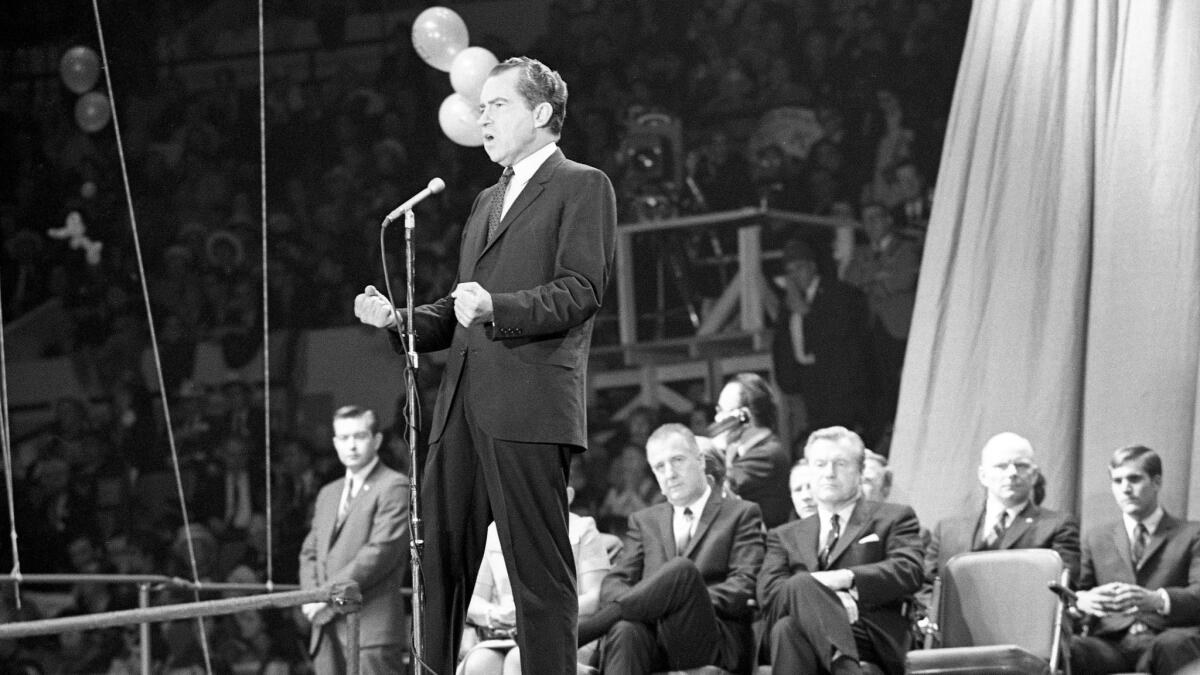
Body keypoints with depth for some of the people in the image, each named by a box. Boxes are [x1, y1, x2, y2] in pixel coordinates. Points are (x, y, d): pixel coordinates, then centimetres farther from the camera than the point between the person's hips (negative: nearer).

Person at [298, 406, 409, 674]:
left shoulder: (394, 488, -2)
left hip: (372, 625, -7)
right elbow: (309, 553, 22)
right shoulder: (328, 494, 24)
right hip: (327, 630, 7)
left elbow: (382, 552, -12)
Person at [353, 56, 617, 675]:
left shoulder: (582, 186, 3)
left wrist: (496, 306, -22)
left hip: (529, 406, -8)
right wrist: (396, 319, 11)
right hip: (463, 406, 8)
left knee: (540, 570, -9)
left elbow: (581, 291, -8)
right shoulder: (487, 201, 28)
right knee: (438, 560, 3)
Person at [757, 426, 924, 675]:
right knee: (787, 629, -37)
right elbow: (768, 592, 9)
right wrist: (829, 599, -11)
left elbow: (909, 572, 2)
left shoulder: (893, 518, 22)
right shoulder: (786, 536, 29)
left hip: (871, 639, -2)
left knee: (800, 585, -35)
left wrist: (846, 578, -14)